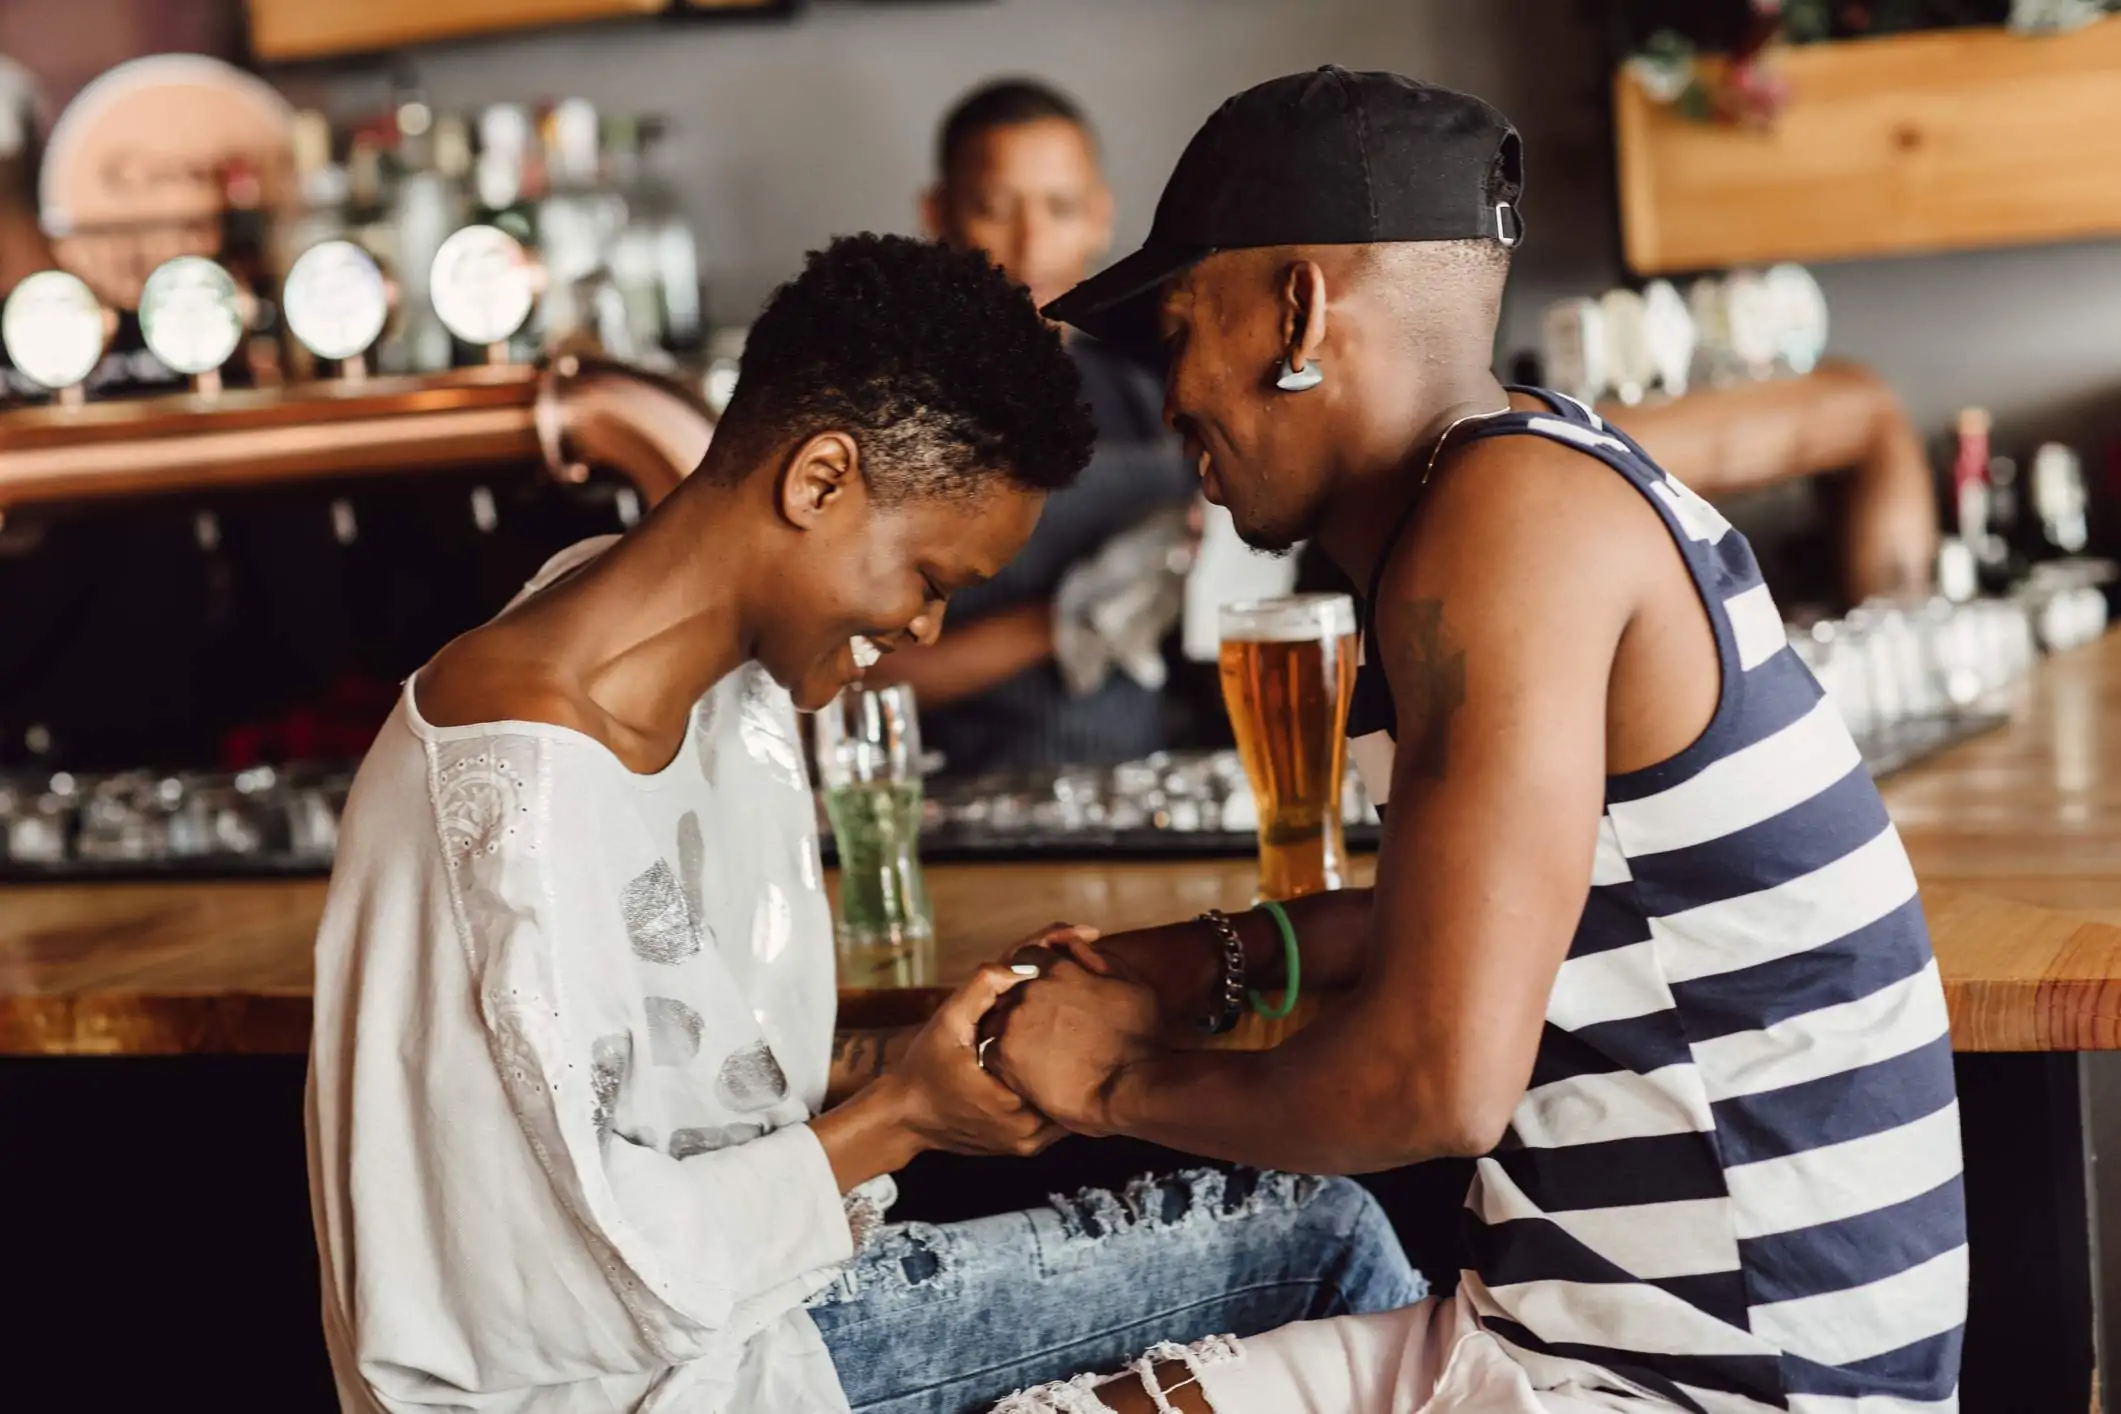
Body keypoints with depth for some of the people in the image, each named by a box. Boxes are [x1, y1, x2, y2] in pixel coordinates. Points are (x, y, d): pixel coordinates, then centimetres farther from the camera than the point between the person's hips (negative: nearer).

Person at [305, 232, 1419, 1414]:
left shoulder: (743, 684, 2)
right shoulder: (510, 796, -27)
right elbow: (609, 1280, -24)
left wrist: (927, 1051, -5)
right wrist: (901, 1114, -15)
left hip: (732, 1303, 9)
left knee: (1323, 1231, 9)